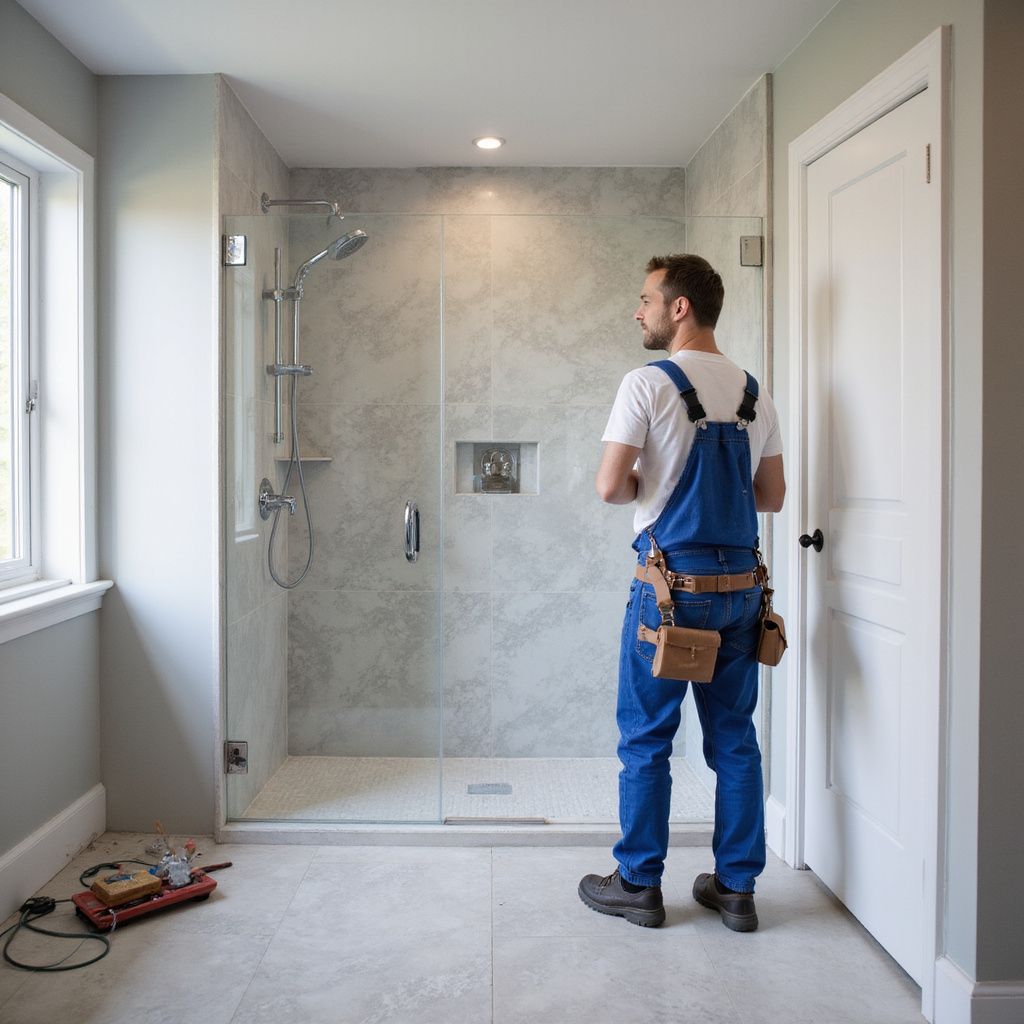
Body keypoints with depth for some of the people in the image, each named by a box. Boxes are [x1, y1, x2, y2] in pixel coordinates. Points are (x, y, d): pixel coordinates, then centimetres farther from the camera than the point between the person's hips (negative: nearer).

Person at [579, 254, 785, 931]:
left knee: (646, 740, 7)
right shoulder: (754, 392, 9)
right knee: (735, 738, 13)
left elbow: (610, 488, -14)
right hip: (741, 585, 6)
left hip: (671, 583, -5)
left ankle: (639, 885, 18)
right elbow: (772, 496, 13)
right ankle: (737, 888, 22)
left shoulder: (648, 384, -9)